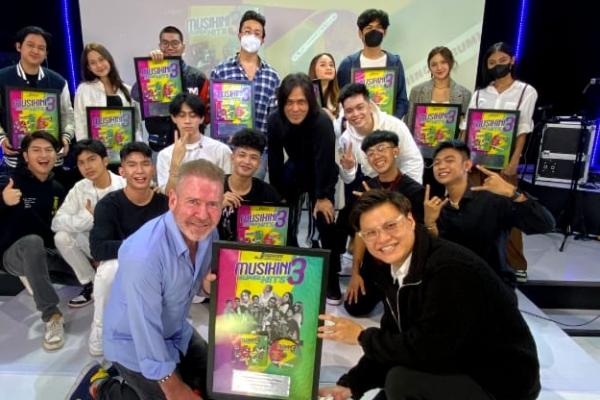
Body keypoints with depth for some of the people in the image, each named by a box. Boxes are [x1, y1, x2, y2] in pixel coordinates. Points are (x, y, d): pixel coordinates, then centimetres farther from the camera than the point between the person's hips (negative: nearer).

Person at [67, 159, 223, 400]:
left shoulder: (207, 231, -14)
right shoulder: (144, 254, -37)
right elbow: (147, 331, -29)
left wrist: (208, 285, -20)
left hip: (178, 331, 7)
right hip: (135, 344, -7)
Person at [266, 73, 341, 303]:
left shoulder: (322, 122, -33)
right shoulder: (275, 121, -20)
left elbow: (324, 161, -29)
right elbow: (275, 159, -13)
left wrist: (323, 196, -25)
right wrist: (277, 194, -10)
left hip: (322, 176, -4)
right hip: (295, 170, 4)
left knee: (325, 223, -10)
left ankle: (332, 280, 4)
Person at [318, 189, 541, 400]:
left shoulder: (452, 268, -29)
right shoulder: (392, 271, -2)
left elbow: (426, 350, -31)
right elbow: (393, 339, 4)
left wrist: (362, 336, -17)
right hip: (454, 368, 8)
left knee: (403, 382, -28)